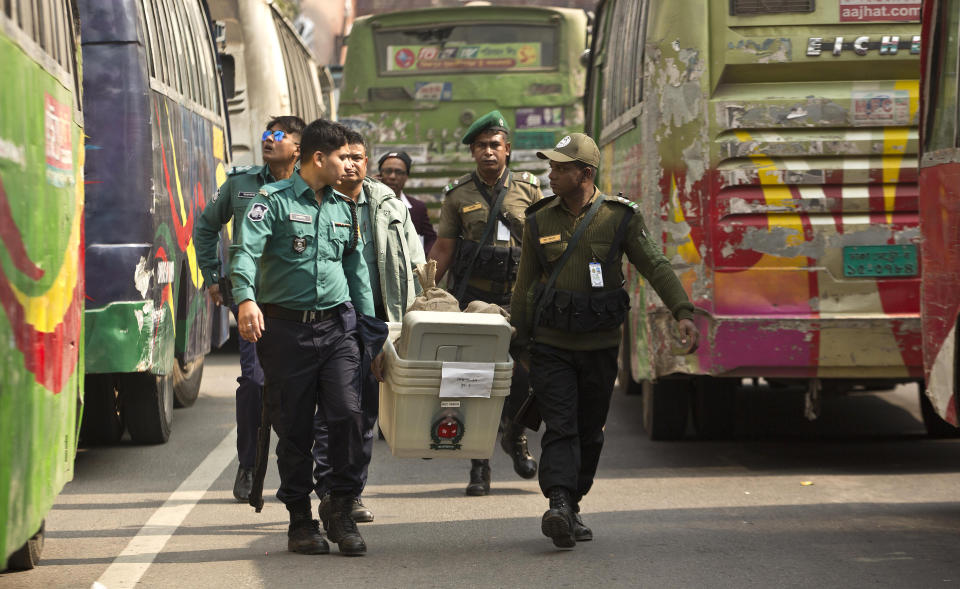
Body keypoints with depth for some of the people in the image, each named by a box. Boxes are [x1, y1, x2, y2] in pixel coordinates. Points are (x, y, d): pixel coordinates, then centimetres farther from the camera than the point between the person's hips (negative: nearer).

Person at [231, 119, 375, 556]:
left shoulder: (344, 207, 15)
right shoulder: (274, 200, -3)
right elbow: (247, 250, -18)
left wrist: (369, 322, 16)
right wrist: (246, 298, -35)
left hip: (337, 326, 4)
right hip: (286, 327, -4)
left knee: (347, 414, -11)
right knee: (294, 427, 2)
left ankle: (342, 514, -1)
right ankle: (300, 522, 12)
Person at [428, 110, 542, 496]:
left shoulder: (529, 190, 7)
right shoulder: (458, 195, 6)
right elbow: (442, 249, 7)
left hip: (519, 300, 0)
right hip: (473, 299, 0)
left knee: (525, 375, -9)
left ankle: (514, 435, 21)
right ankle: (479, 466, 6)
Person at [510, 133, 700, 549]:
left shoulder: (620, 217, -2)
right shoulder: (540, 222, 3)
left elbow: (655, 266, -7)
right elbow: (525, 284, 11)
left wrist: (683, 313, -20)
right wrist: (515, 339, 12)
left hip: (600, 345, 0)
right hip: (552, 345, 0)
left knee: (589, 433, 8)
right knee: (560, 428, -13)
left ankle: (572, 508, 19)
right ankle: (559, 505, -26)